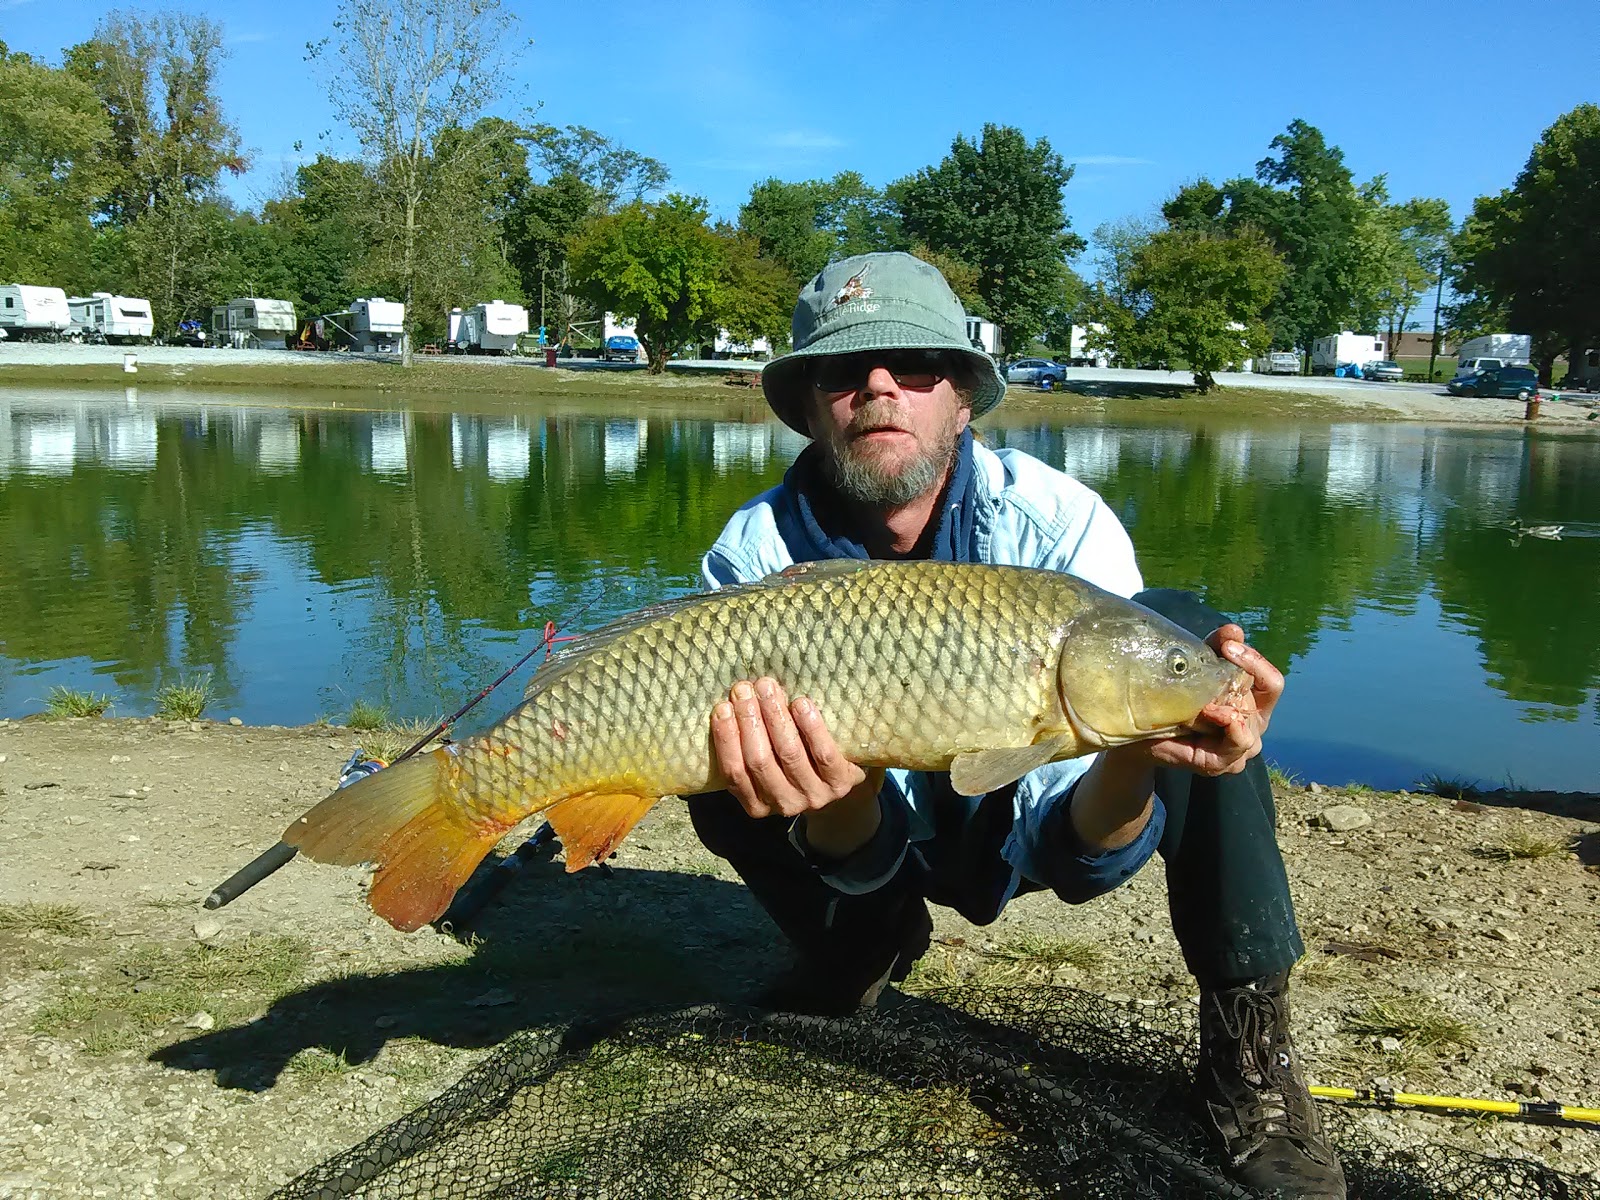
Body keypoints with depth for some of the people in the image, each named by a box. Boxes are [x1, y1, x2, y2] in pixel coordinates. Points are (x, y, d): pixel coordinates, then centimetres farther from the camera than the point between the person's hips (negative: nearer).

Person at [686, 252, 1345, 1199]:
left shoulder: (1063, 524, -26)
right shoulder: (755, 556, -23)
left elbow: (1077, 858, -30)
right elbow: (859, 852, -24)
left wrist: (1130, 763, -53)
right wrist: (835, 796, -49)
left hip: (1031, 824, -1)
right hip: (888, 843, 2)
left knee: (1181, 629, -28)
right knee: (730, 783, -28)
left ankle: (1249, 1048, -17)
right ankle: (865, 950, 7)